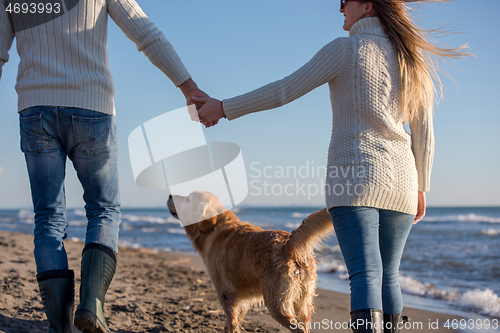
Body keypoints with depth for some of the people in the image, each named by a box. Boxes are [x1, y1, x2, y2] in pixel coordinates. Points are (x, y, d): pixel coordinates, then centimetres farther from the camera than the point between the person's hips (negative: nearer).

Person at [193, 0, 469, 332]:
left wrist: (225, 108, 7)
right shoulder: (412, 60, 13)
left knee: (365, 274, -11)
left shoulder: (346, 49, -2)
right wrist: (420, 189, 22)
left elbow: (285, 90, -2)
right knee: (389, 274, 13)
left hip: (353, 174, -5)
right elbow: (424, 134, 13)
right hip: (399, 179, 5)